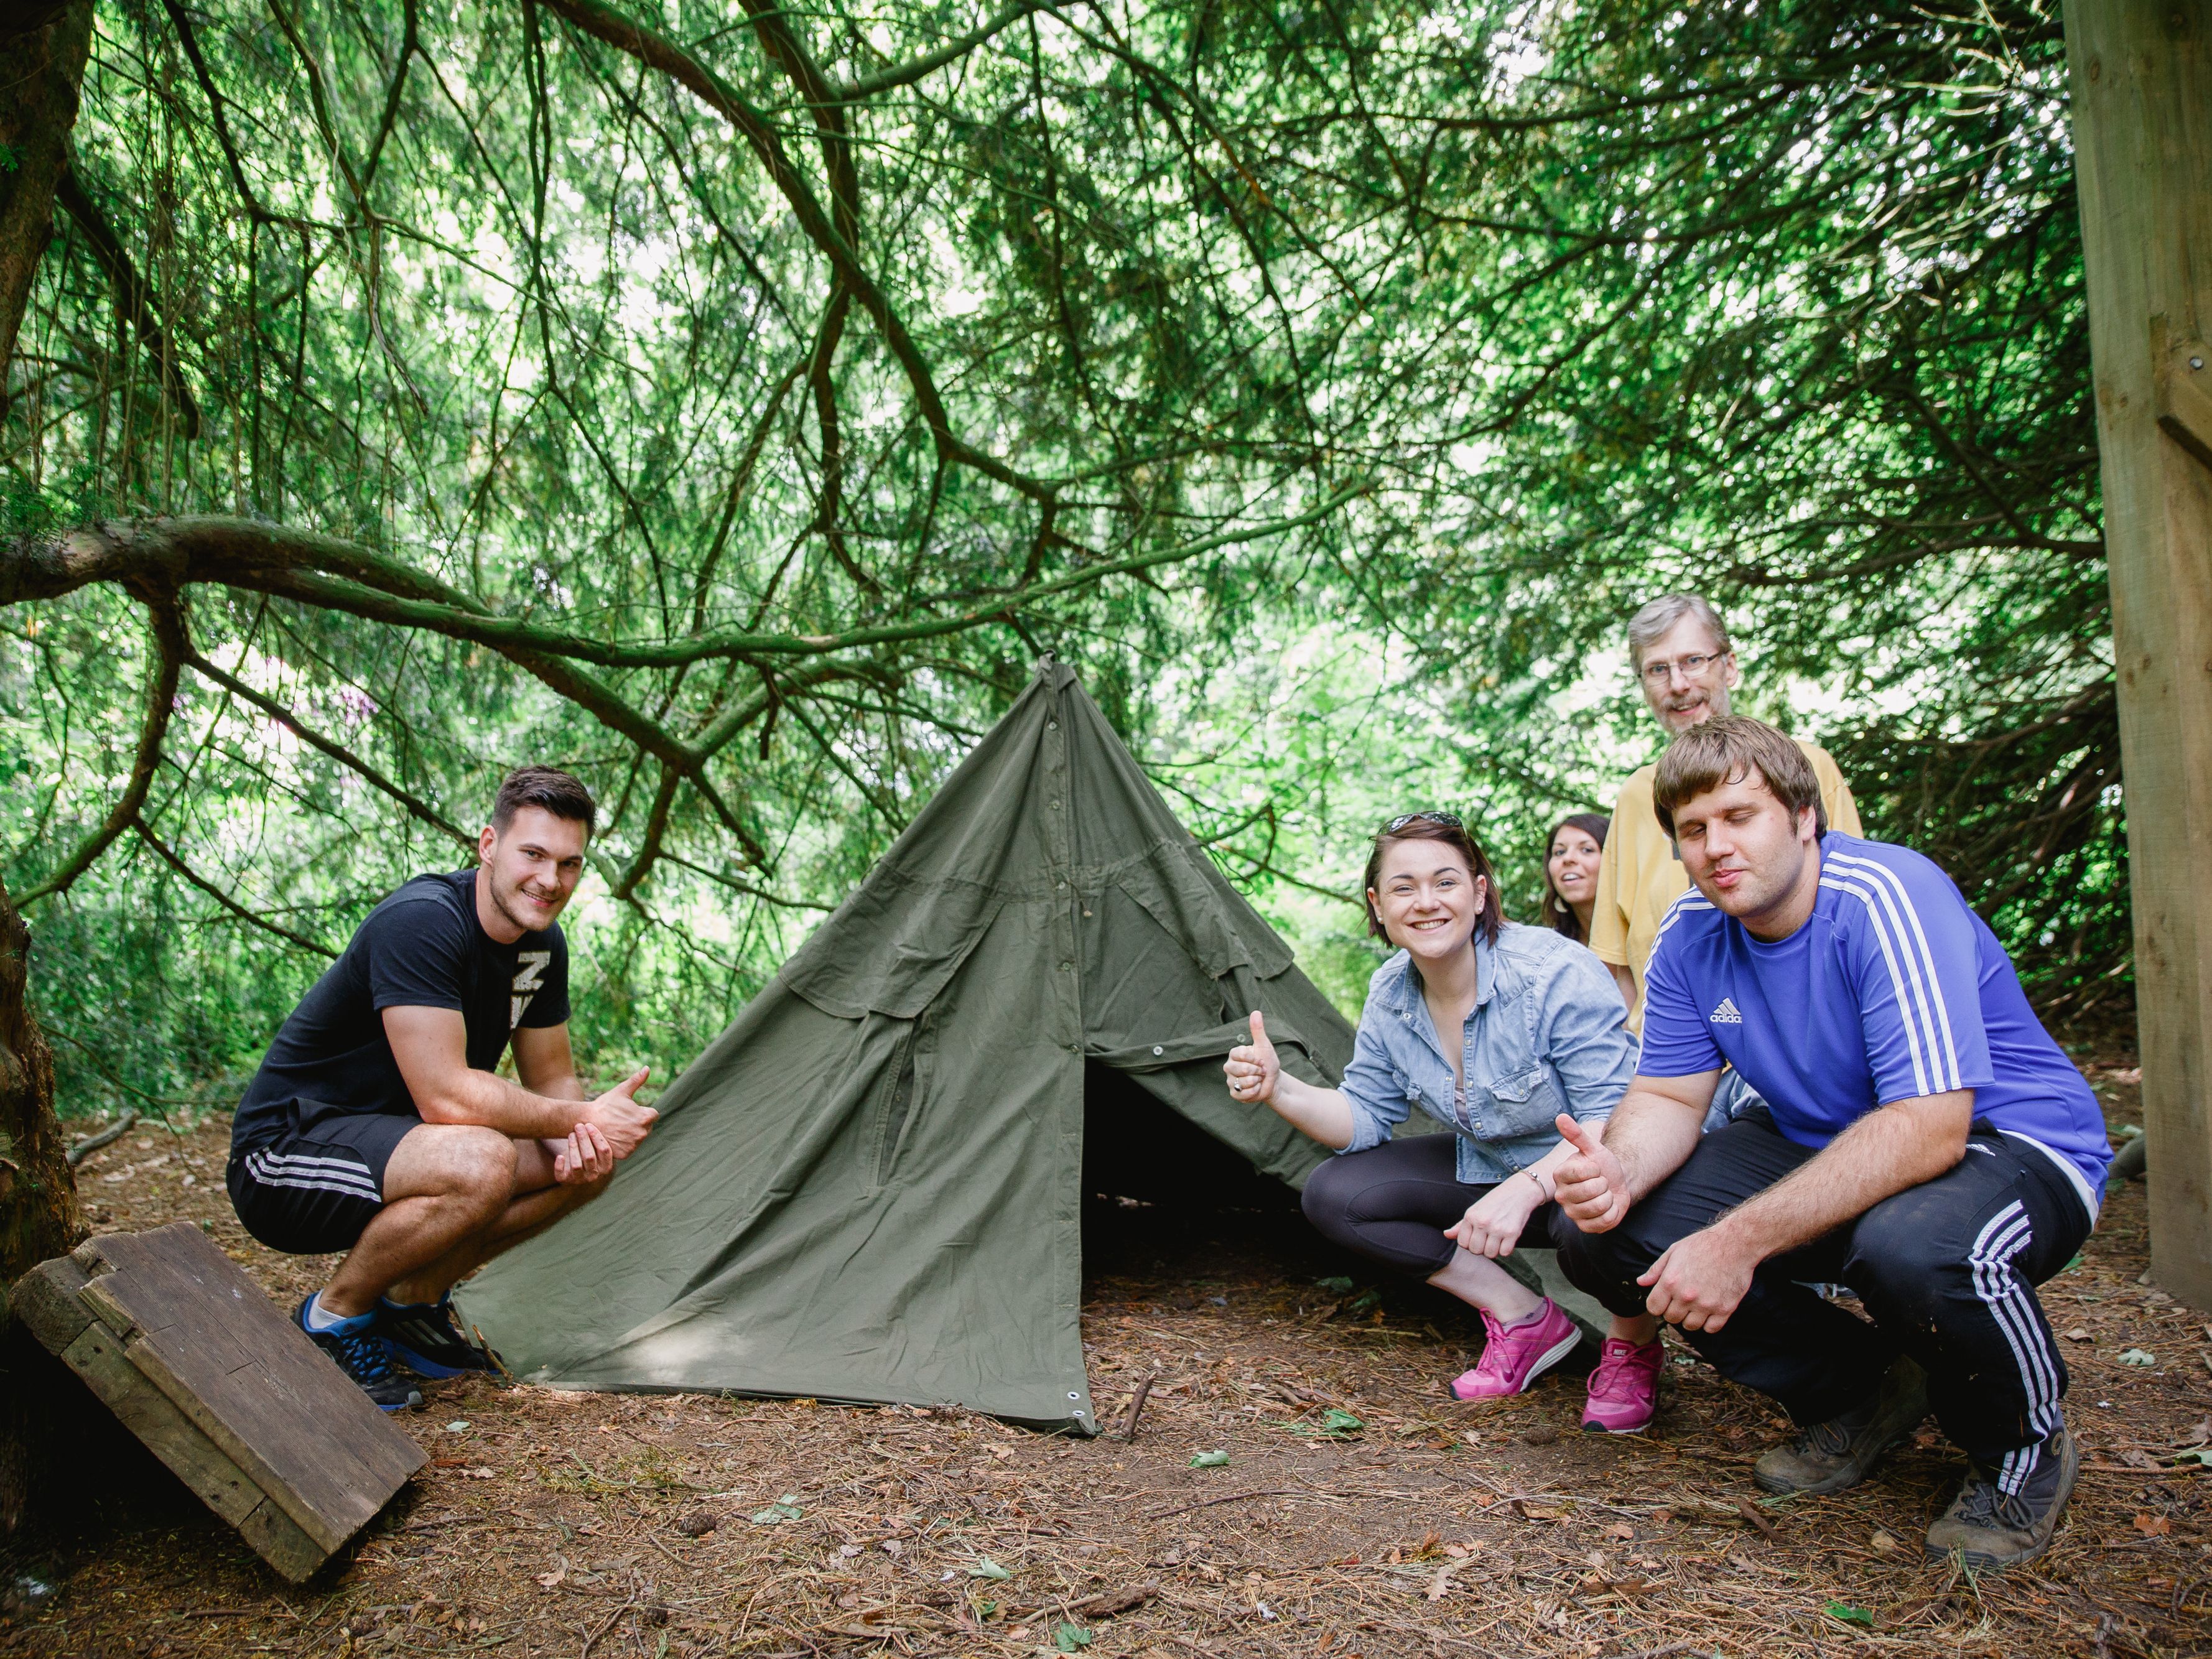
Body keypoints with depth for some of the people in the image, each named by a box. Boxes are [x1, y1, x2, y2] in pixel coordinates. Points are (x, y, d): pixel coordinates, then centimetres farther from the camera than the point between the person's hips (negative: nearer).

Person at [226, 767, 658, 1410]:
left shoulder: (541, 943, 0)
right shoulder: (419, 922, -26)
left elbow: (552, 1079, 7)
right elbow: (446, 1096, -31)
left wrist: (576, 1141, -16)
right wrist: (583, 1119, -21)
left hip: (383, 1139, 9)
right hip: (284, 1155, -8)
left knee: (589, 1159, -3)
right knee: (479, 1164, -35)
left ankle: (410, 1301, 8)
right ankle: (332, 1320, -8)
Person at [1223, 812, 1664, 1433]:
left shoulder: (1556, 974, -28)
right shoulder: (1390, 994, -8)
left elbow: (1614, 1120, -29)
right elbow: (1366, 1118, -1)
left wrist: (1527, 1188, -46)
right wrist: (1280, 1089, -19)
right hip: (1489, 1170, 7)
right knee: (1333, 1193, -9)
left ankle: (1633, 1344, -2)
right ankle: (1527, 1321, -1)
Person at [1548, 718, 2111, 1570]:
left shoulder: (1885, 898, -26)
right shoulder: (1691, 931, -5)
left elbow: (1929, 1127, -33)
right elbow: (1668, 1095, -2)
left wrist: (1742, 1239, -39)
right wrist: (1619, 1171, -28)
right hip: (1824, 1144, 6)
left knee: (1915, 1250, -42)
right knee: (1596, 1234, -11)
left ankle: (2024, 1446, -4)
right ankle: (1863, 1389, 8)